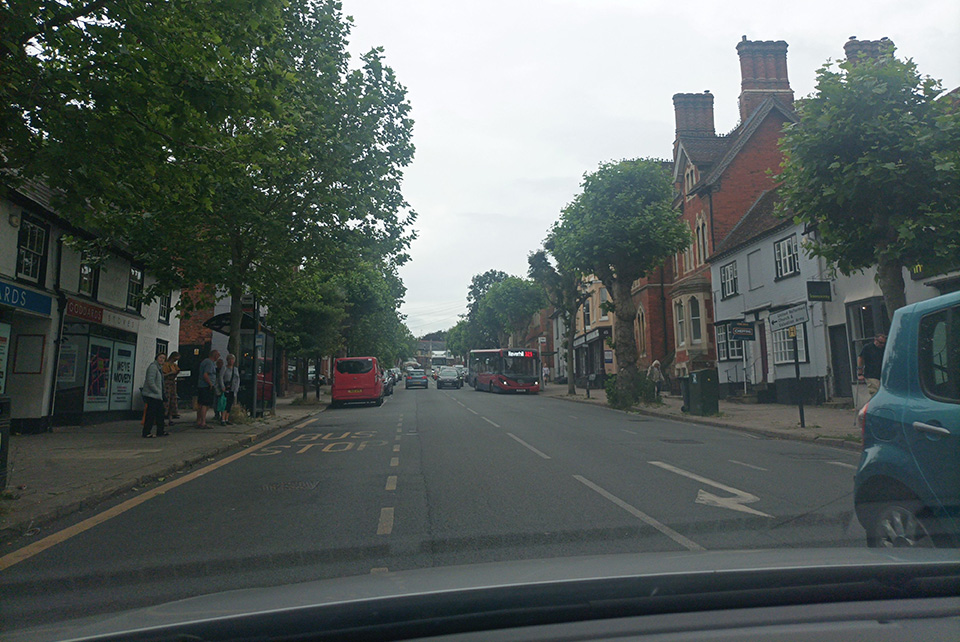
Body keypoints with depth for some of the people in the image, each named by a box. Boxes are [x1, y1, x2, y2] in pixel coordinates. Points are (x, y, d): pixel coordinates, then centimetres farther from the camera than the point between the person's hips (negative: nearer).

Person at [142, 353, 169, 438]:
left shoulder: (159, 367, 17)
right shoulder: (153, 366, -14)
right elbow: (150, 382, -21)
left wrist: (162, 393, 17)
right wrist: (157, 391, -17)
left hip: (158, 396, 10)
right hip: (152, 395, -10)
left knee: (160, 413, 14)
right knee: (151, 414, -6)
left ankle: (160, 431, 22)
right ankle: (146, 433, 1)